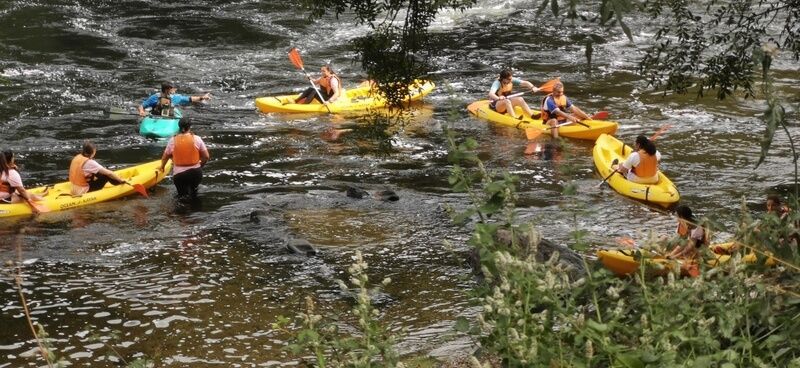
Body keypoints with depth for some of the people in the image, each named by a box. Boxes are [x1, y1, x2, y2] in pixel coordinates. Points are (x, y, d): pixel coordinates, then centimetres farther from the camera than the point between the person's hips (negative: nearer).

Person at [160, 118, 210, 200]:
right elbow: (206, 156, 0)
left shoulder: (173, 140, -1)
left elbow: (165, 157, 9)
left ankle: (183, 194, -1)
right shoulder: (196, 139, -3)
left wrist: (162, 167, 29)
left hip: (178, 174, 0)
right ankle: (192, 190, 9)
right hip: (195, 173, 0)